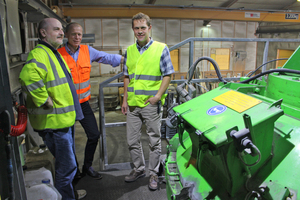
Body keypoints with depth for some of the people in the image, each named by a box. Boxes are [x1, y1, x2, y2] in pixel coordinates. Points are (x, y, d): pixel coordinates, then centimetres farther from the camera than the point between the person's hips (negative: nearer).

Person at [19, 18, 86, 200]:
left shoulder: (55, 54, 16)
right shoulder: (39, 53, -18)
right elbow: (28, 77, -39)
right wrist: (45, 101, -29)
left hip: (65, 119, 11)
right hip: (54, 123, -11)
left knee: (68, 162, 25)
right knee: (67, 167, 3)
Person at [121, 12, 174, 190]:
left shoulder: (161, 49, -3)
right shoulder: (129, 50, 11)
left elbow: (167, 75, -5)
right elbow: (127, 77, 14)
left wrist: (158, 96, -15)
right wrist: (125, 100, 9)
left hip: (152, 104, -4)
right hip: (133, 104, 5)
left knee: (154, 141, 7)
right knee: (132, 140, 13)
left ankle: (154, 174, 25)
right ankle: (139, 169, 33)